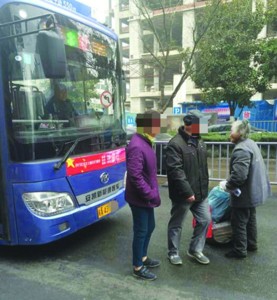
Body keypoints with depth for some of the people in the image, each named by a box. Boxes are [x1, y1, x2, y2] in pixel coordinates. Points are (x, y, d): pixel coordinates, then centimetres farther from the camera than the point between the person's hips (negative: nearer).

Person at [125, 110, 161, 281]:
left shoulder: (145, 143, 8)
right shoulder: (137, 146, -25)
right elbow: (135, 176, -28)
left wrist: (153, 193, 13)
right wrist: (151, 194, -22)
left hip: (146, 197, 10)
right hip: (140, 198, -10)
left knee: (150, 227, 22)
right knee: (141, 231, 5)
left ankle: (143, 257, 41)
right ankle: (138, 267, 23)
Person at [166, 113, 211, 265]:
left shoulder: (199, 142, 9)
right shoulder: (175, 144, -18)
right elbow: (175, 171, -24)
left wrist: (205, 188, 16)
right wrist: (187, 192, -25)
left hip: (200, 192, 8)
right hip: (183, 194, -8)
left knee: (205, 220, 14)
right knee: (176, 224, 9)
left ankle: (195, 250, 32)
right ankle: (173, 252, 29)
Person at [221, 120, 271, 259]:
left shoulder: (241, 150, -27)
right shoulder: (251, 143, 6)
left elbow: (239, 176, -35)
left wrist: (227, 185, -17)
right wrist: (230, 183, 14)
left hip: (244, 194, -10)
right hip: (253, 191, 10)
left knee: (238, 222, 4)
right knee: (250, 218, 23)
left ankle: (240, 250, 17)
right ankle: (251, 244, 39)